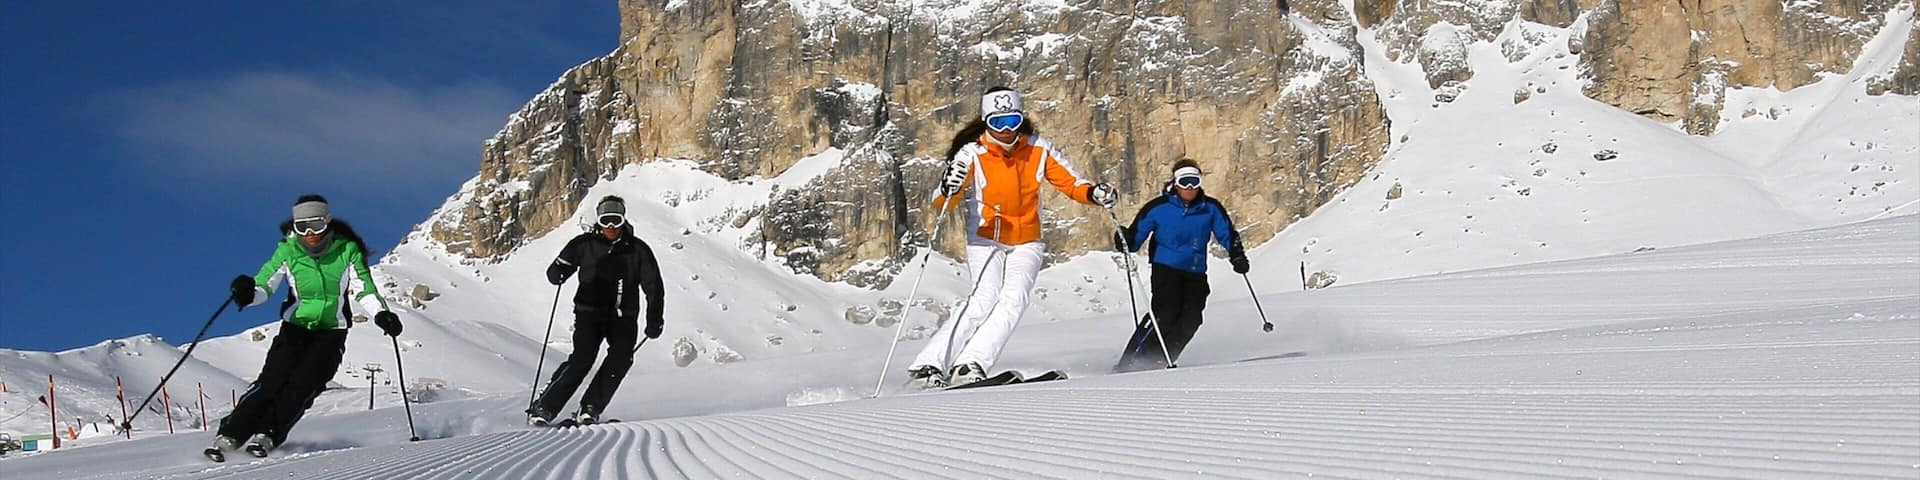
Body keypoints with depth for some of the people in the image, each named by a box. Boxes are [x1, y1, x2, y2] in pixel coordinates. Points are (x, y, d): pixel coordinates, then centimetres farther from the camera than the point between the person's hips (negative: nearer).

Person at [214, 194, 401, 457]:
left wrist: (380, 314, -27)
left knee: (303, 385, -20)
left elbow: (364, 290, -9)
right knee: (273, 380, -17)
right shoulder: (288, 251, -5)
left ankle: (266, 434, -15)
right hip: (295, 327, 0)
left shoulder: (347, 250, -8)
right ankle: (229, 434, -15)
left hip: (331, 332, 0)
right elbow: (264, 285, -8)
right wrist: (249, 294, -32)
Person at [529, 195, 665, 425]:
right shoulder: (585, 244, 3)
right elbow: (555, 272, 6)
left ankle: (589, 410, -14)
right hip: (589, 313, -2)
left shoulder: (637, 249, 4)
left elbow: (654, 287, 6)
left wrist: (654, 321, -4)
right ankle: (542, 409, -15)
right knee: (583, 357, -20)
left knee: (621, 358, -22)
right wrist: (558, 273, -20)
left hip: (624, 316, 2)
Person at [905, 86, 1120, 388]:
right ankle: (927, 366, -25)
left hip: (1026, 244, 3)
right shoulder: (972, 154, -13)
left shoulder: (1037, 149, -5)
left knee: (1014, 299, -22)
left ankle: (969, 366, -30)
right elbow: (941, 205, -19)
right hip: (985, 240, -3)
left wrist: (1095, 194, -16)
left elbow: (1071, 183, 4)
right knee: (985, 299, -24)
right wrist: (949, 189, -42)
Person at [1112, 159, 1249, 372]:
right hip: (1166, 267, -4)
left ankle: (1159, 361, -9)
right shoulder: (1159, 207, -4)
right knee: (1167, 311, -21)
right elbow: (1138, 233, -1)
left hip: (1195, 272, 4)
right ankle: (1132, 361, -18)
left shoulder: (1210, 209, 4)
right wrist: (1126, 240, -22)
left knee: (1191, 318, -13)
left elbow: (1227, 234, 13)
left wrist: (1237, 255, -2)